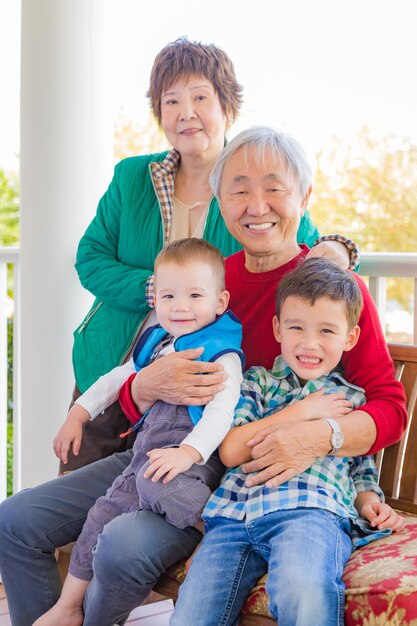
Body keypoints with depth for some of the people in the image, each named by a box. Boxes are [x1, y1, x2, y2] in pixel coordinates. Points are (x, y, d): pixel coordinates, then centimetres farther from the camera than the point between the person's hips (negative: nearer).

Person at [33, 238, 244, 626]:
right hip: (148, 454, 8)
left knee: (156, 483, -39)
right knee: (104, 514, 5)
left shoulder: (221, 354, -8)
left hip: (193, 458, -8)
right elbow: (118, 378, 31)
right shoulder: (156, 342, 17)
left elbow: (221, 412, -22)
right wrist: (79, 413, 26)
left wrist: (188, 452, -37)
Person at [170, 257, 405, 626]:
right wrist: (301, 412, 4)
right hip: (235, 512, 2)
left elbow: (362, 473, 28)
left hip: (311, 510, -1)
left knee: (305, 593, -38)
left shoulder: (354, 400, 24)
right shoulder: (257, 381, 22)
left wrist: (370, 503, 4)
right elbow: (230, 452, 6)